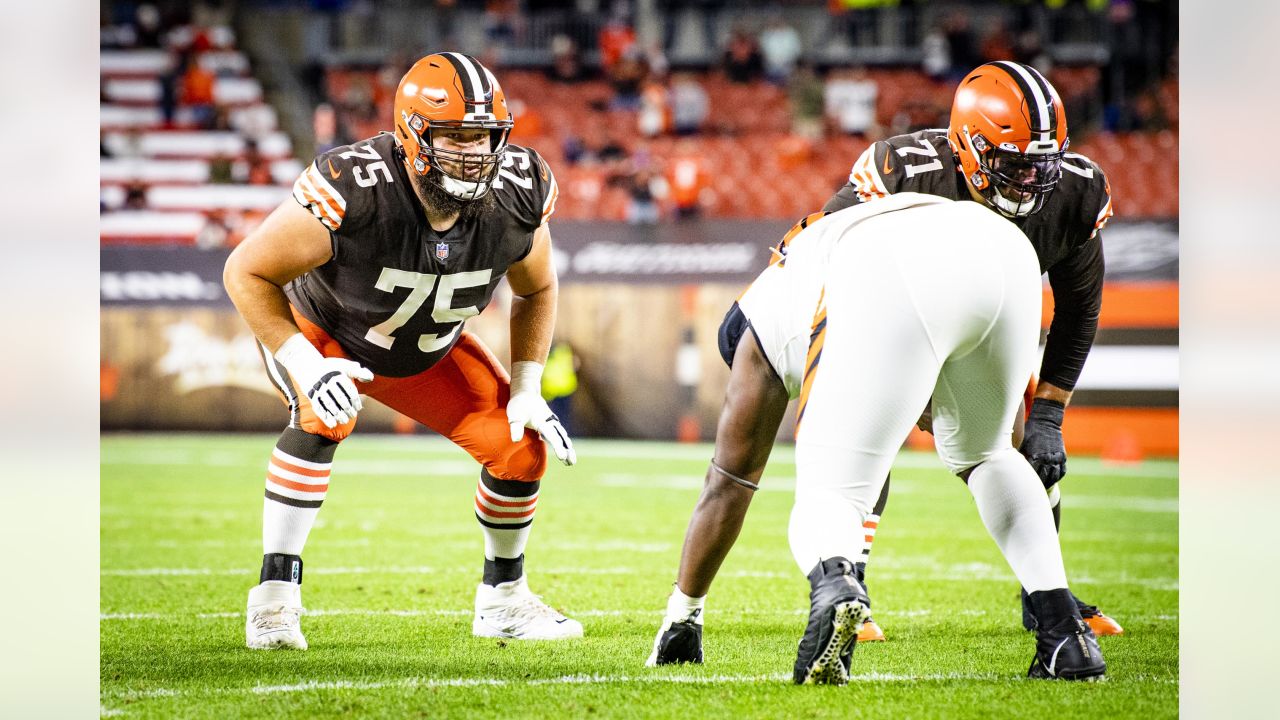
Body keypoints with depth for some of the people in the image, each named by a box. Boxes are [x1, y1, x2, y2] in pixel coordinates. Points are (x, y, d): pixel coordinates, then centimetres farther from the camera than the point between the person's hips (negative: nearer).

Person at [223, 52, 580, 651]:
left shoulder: (517, 197, -25)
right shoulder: (354, 192, -39)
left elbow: (535, 291, -2)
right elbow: (246, 272, -28)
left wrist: (528, 389, -10)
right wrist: (303, 364, -35)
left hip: (429, 351, 5)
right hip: (319, 332, -5)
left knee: (521, 447, -6)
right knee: (324, 420, -35)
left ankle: (502, 600, 19)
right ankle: (274, 596, -24)